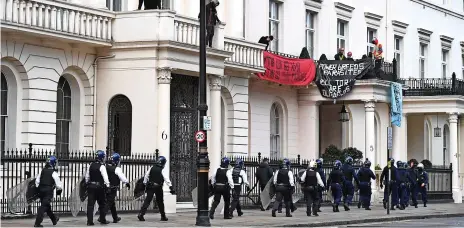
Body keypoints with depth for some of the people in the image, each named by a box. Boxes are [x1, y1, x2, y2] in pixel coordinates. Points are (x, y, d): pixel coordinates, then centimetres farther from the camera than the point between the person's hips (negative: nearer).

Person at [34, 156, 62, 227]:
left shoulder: (42, 171, 8)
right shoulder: (54, 173, -9)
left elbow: (37, 181, 9)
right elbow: (58, 183, -6)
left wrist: (38, 189, 18)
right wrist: (59, 190, 12)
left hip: (41, 190, 7)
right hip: (49, 191, -7)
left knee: (47, 205, 20)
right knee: (44, 207, -8)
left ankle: (54, 219, 37)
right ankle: (37, 223, -14)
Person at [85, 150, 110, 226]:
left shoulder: (91, 165, 8)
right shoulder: (102, 166, -10)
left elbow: (87, 176, 14)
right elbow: (105, 177, -18)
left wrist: (87, 184, 23)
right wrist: (107, 186, -18)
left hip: (91, 186, 5)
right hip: (99, 187, -5)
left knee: (90, 204, 1)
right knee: (102, 203, 10)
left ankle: (89, 221, -4)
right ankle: (102, 219, 16)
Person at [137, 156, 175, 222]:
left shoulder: (152, 168, 4)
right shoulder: (162, 170, -8)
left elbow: (146, 176, 9)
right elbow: (167, 179, -15)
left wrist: (145, 184, 18)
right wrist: (171, 187, -19)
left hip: (150, 187, 3)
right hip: (158, 188, -3)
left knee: (147, 200, 0)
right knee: (160, 202, 10)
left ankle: (141, 214, -13)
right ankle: (163, 216, 19)